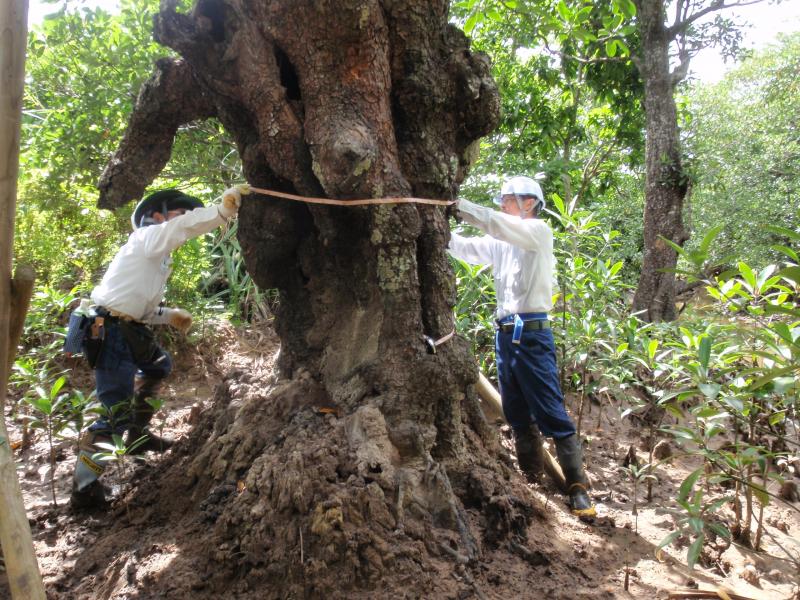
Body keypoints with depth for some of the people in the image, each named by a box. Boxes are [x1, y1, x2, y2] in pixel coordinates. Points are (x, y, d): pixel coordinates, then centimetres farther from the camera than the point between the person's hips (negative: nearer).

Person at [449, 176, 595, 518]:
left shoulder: (539, 231, -5)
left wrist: (455, 204, -23)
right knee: (517, 415, 14)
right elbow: (465, 248, 12)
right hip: (504, 333, 7)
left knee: (552, 416, -6)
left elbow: (497, 224, -20)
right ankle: (531, 476, 27)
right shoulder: (500, 243, 15)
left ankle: (578, 488, 2)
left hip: (531, 334, -7)